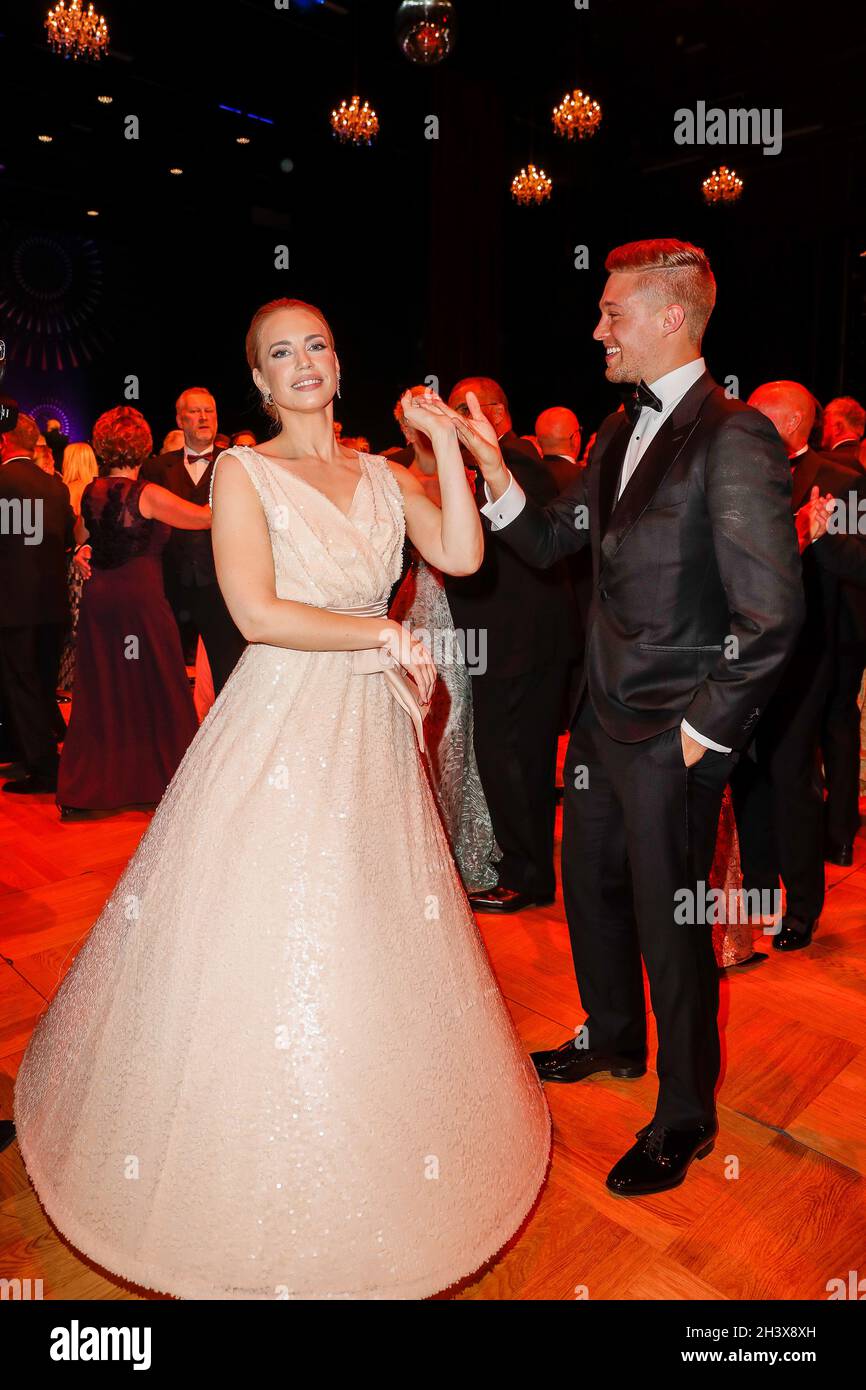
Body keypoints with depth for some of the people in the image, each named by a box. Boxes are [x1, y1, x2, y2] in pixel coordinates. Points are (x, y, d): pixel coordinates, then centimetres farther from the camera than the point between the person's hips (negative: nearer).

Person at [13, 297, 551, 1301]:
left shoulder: (381, 475, 12)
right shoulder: (242, 472, -2)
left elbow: (462, 554, -2)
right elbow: (258, 613, -14)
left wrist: (445, 444, -3)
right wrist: (385, 634, -11)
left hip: (370, 736, 5)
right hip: (280, 728, -4)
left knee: (372, 947, 13)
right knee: (264, 949, 3)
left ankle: (373, 1167, 37)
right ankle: (256, 1198, 26)